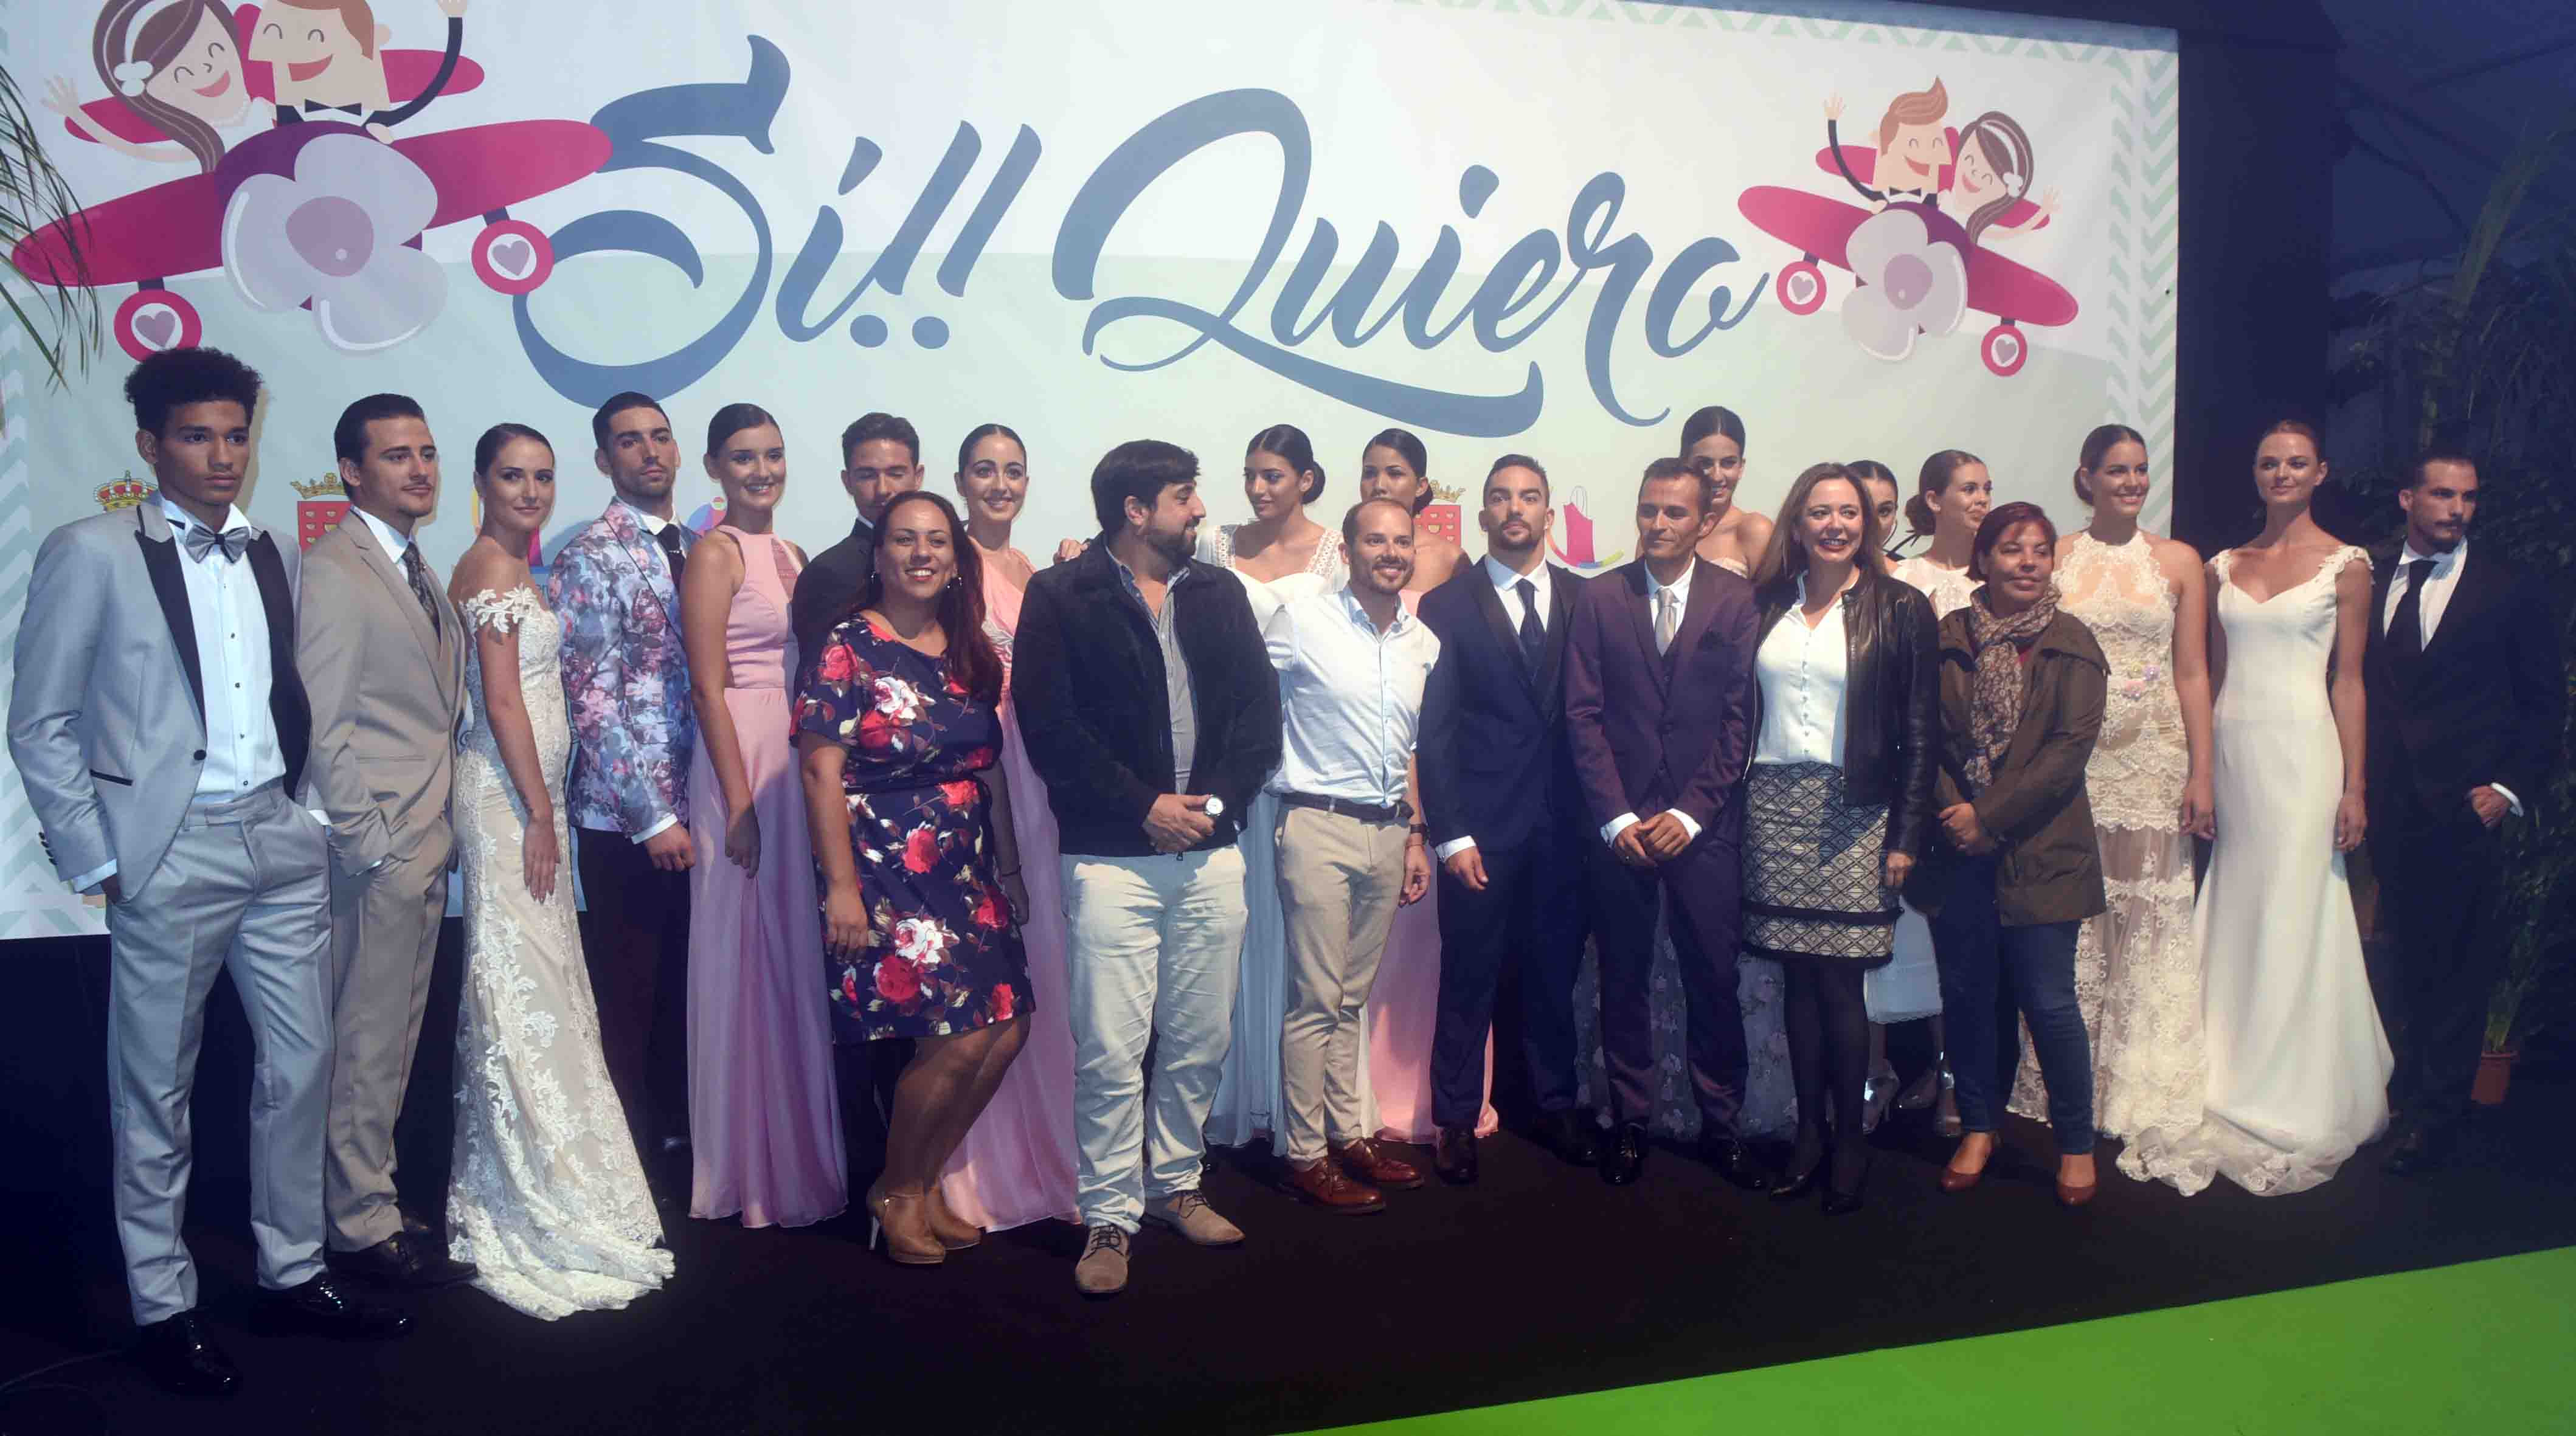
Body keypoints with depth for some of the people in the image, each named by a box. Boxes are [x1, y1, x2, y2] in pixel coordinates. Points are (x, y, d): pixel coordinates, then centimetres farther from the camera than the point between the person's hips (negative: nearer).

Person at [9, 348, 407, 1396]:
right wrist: (96, 863, -7)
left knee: (300, 1065, 11)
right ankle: (161, 1304, 21)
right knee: (157, 1090, 6)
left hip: (282, 841, 5)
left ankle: (291, 1274, 26)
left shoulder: (276, 554, 9)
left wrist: (311, 807, 7)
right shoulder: (90, 553, -5)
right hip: (170, 852, -5)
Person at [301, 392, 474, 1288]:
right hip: (381, 844, -9)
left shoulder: (414, 567, 16)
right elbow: (323, 727, -16)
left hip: (424, 841, 9)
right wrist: (370, 842, -17)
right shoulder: (336, 571, -12)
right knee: (368, 1042, 0)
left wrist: (440, 828, 12)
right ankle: (363, 1226, 10)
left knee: (393, 1037, 15)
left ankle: (368, 1193, 26)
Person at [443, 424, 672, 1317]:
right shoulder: (490, 570, -12)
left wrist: (544, 806, 15)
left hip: (528, 790, 10)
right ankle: (535, 1204, 4)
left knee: (536, 989, 14)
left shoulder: (510, 568, 15)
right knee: (522, 986, -4)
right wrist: (539, 813, -16)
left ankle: (516, 1182, 25)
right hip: (509, 797, -10)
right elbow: (502, 701, -17)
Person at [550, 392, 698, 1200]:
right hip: (628, 819, -6)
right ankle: (635, 1165, 17)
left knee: (688, 989, 13)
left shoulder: (697, 550, 12)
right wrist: (653, 816, -15)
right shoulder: (590, 558, -7)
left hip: (698, 810, 6)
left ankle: (682, 1145, 27)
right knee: (628, 997, 4)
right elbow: (593, 701, -12)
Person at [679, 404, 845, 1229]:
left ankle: (804, 1152, 25)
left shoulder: (793, 556, 15)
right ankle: (752, 1170, 13)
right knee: (750, 959, 0)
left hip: (805, 763, 7)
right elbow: (708, 688, -13)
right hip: (743, 764, -7)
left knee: (799, 955, 13)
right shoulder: (716, 553, -7)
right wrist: (739, 802, -18)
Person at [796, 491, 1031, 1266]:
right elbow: (822, 773, -11)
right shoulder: (850, 648, -7)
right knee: (959, 1038, -12)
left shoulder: (970, 652, 11)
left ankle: (924, 1183, 21)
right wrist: (841, 887, -16)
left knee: (1007, 1028, 0)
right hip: (886, 874, -7)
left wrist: (1009, 869, 16)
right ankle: (895, 1194, 14)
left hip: (968, 874, 7)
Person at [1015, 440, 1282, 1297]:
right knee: (1111, 1050, -3)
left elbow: (1259, 709, 8)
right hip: (1111, 855, -4)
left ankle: (1175, 1184, 28)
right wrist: (1144, 806, -12)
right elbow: (1049, 726, -9)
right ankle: (1109, 1217, 10)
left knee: (1202, 1039, 10)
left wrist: (1217, 800, -6)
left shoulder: (1219, 593, 13)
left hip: (1211, 851, 5)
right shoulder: (1061, 597, -1)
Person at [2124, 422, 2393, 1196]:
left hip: (2302, 752, -3)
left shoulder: (2345, 564, 2)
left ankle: (2292, 1104, 12)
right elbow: (2212, 673, 12)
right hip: (2230, 751, 4)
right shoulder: (2224, 567, 12)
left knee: (2293, 921, 0)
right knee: (2231, 920, 6)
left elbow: (2349, 679, -1)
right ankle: (2230, 1091, 17)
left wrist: (2354, 785, -5)